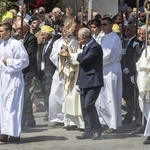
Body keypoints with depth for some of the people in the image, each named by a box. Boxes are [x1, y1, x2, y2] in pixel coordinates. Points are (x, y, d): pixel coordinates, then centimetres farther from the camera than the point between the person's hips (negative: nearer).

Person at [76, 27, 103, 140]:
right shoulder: (87, 46, 18)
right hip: (85, 82, 10)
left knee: (88, 105, -16)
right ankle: (89, 131, 11)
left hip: (93, 83, -10)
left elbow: (84, 60, -23)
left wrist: (77, 55, -1)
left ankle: (97, 129, -5)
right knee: (85, 107, 8)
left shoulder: (95, 47, -14)